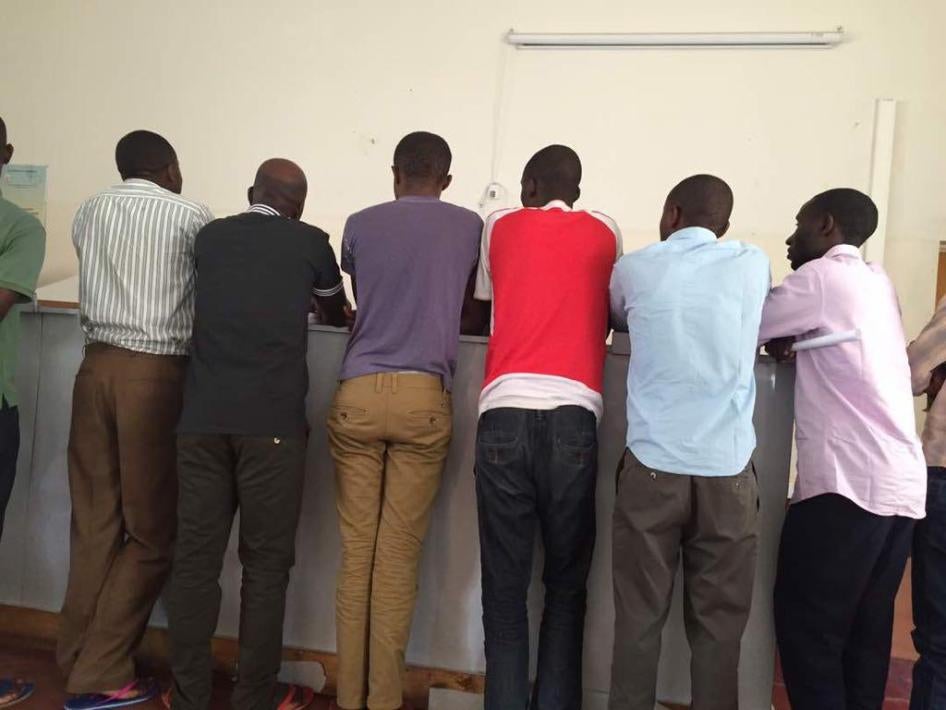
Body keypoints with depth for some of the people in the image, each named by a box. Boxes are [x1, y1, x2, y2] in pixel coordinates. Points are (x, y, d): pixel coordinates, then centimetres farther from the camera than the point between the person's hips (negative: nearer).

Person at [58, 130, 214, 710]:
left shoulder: (89, 212, 15)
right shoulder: (190, 216, 1)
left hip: (97, 365, 5)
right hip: (155, 373, -5)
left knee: (94, 521, 11)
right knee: (152, 529, 3)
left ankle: (80, 660, 19)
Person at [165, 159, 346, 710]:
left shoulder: (210, 237, 15)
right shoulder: (309, 242, 7)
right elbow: (338, 314, 24)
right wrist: (309, 298, 48)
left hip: (203, 417, 4)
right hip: (272, 421, -3)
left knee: (196, 554, 8)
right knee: (266, 562, 5)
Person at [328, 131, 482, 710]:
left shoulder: (361, 224, 11)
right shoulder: (469, 226, 10)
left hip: (358, 394, 1)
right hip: (424, 398, -1)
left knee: (356, 550, 7)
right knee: (400, 556, 4)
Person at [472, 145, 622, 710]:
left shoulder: (500, 226, 15)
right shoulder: (605, 232, 17)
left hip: (505, 412, 0)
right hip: (573, 416, 1)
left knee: (504, 587, 6)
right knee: (567, 586, 12)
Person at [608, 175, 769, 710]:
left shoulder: (635, 269, 5)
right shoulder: (754, 264, 8)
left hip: (653, 467, 0)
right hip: (728, 470, 1)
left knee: (639, 619, 7)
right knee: (719, 626, 8)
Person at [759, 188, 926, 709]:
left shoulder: (823, 277, -5)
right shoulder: (876, 282, 19)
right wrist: (787, 340, 7)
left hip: (850, 482, -8)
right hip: (902, 483, 8)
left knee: (807, 625, 0)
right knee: (865, 632, 14)